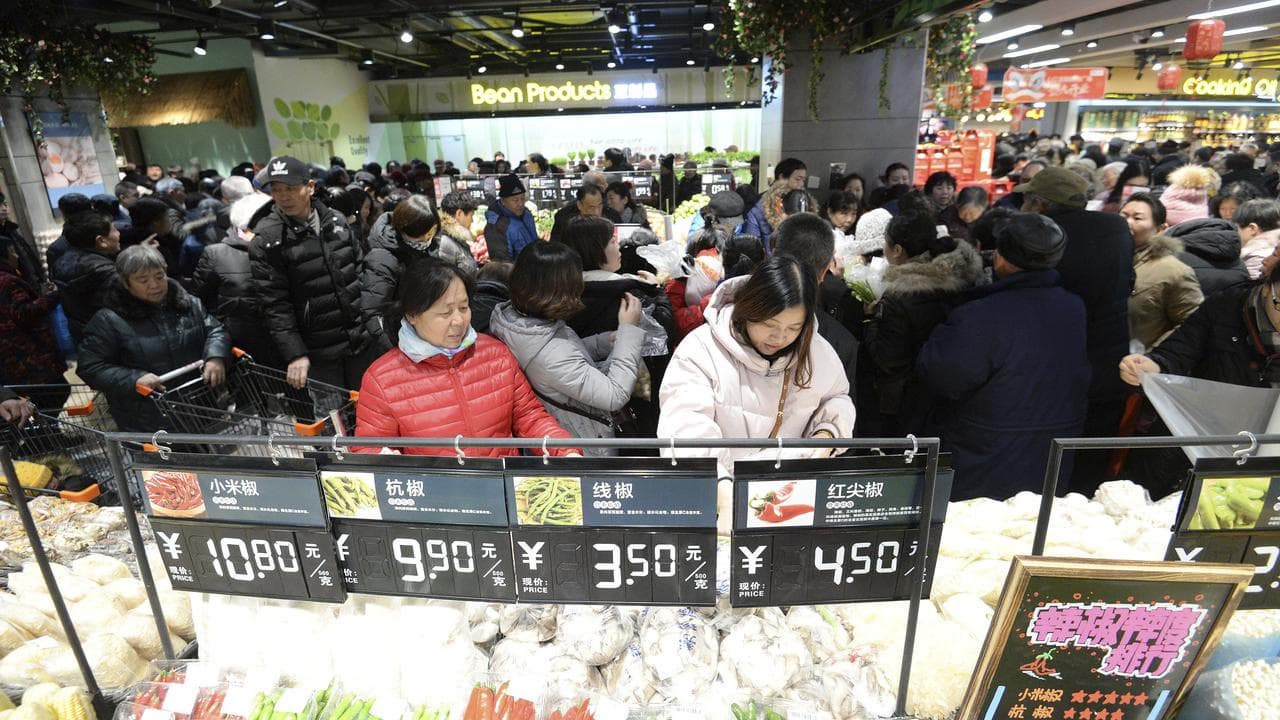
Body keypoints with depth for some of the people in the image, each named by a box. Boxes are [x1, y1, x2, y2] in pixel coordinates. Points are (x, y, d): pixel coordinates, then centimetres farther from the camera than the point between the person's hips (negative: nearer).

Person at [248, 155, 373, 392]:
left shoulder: (337, 222, 3)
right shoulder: (266, 241, -11)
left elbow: (361, 272, 11)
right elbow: (275, 305, -13)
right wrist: (295, 354, -17)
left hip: (361, 340, 4)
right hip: (318, 353, -4)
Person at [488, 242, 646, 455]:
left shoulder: (513, 315, -10)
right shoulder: (549, 353, -35)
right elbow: (615, 395, -29)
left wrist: (608, 340, -7)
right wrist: (629, 331, -23)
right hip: (581, 448, -8)